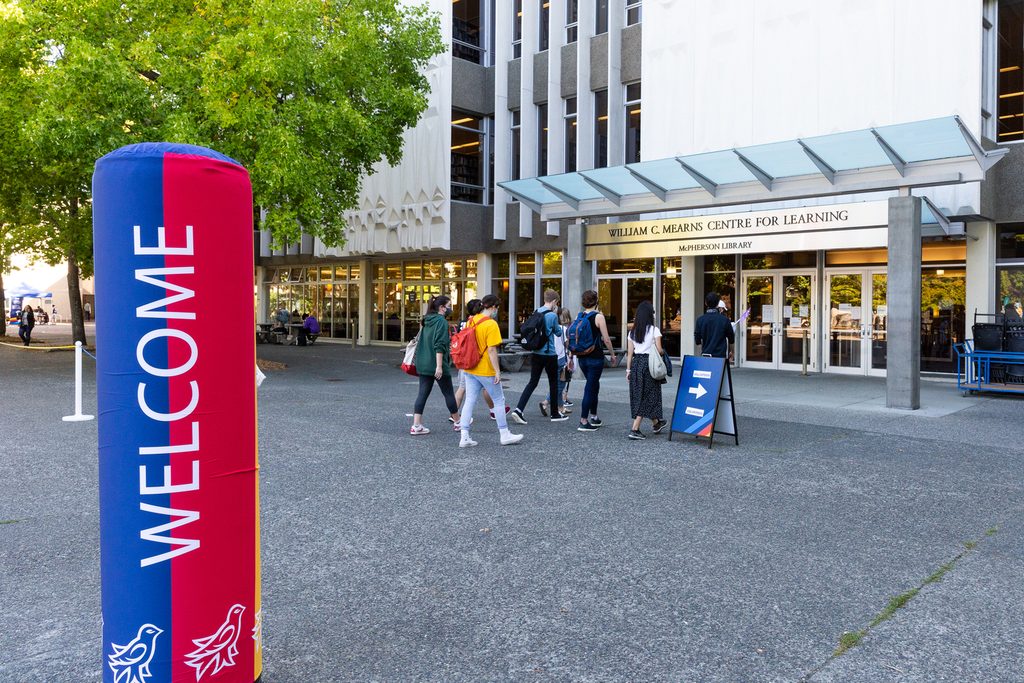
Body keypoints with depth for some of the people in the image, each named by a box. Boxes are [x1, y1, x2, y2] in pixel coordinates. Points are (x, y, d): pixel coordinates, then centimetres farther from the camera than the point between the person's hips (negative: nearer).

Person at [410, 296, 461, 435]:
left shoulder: (427, 321, 13)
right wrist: (439, 366, -22)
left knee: (423, 393, 5)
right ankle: (458, 422, 21)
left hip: (423, 364, 7)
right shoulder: (441, 321, -13)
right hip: (437, 365, -7)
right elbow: (439, 346, -21)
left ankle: (416, 426, -1)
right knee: (448, 393, 7)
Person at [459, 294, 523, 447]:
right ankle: (505, 435, 18)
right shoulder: (491, 324, -16)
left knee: (470, 401, 8)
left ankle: (464, 437, 5)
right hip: (486, 371, -7)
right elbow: (491, 350, -20)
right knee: (499, 401, 8)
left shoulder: (471, 321, 6)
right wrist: (497, 371, -15)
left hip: (470, 370, 7)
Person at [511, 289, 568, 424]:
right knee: (553, 383, 10)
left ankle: (518, 410, -7)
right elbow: (558, 333, 0)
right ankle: (555, 414, 20)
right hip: (549, 354, -5)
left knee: (532, 382, 7)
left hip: (535, 354, 6)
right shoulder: (552, 315, -14)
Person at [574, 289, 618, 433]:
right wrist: (613, 354, 1)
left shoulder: (579, 316, 5)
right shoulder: (598, 316, -10)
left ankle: (594, 416, 28)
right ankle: (583, 422, -1)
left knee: (593, 385, 21)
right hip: (595, 357, -6)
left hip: (582, 357, 6)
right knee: (590, 387, -1)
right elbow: (606, 339, -11)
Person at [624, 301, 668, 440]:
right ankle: (634, 429, -7)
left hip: (636, 363, 6)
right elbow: (659, 350, -10)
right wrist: (663, 351, 12)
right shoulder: (654, 330, -6)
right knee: (648, 395, 1)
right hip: (649, 363, -5)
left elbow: (630, 352, 7)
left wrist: (628, 370, 11)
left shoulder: (632, 331, 7)